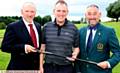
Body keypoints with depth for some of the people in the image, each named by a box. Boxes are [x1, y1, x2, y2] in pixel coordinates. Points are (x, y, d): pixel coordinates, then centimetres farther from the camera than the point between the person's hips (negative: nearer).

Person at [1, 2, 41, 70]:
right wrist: (24, 47, -25)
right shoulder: (13, 27, -9)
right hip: (19, 67, -5)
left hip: (36, 66, 6)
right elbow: (4, 47, -14)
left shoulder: (38, 26, 9)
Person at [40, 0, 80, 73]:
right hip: (48, 67, 1)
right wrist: (41, 66, 3)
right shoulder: (46, 27, 2)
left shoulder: (73, 28, 0)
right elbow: (42, 47, 5)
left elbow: (76, 47, 8)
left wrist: (75, 54, -14)